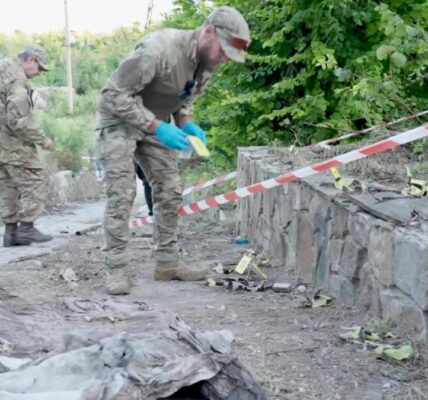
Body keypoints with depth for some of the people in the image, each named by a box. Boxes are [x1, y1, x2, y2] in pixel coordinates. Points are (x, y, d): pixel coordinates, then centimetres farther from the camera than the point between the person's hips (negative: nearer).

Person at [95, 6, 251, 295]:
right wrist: (157, 126, -32)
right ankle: (116, 269, -7)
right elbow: (115, 95, -29)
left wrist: (187, 124, -9)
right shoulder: (159, 48, -32)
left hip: (156, 124, 8)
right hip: (119, 121, -7)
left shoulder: (208, 63, -6)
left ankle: (168, 262, 13)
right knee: (122, 195, -13)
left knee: (170, 193, 4)